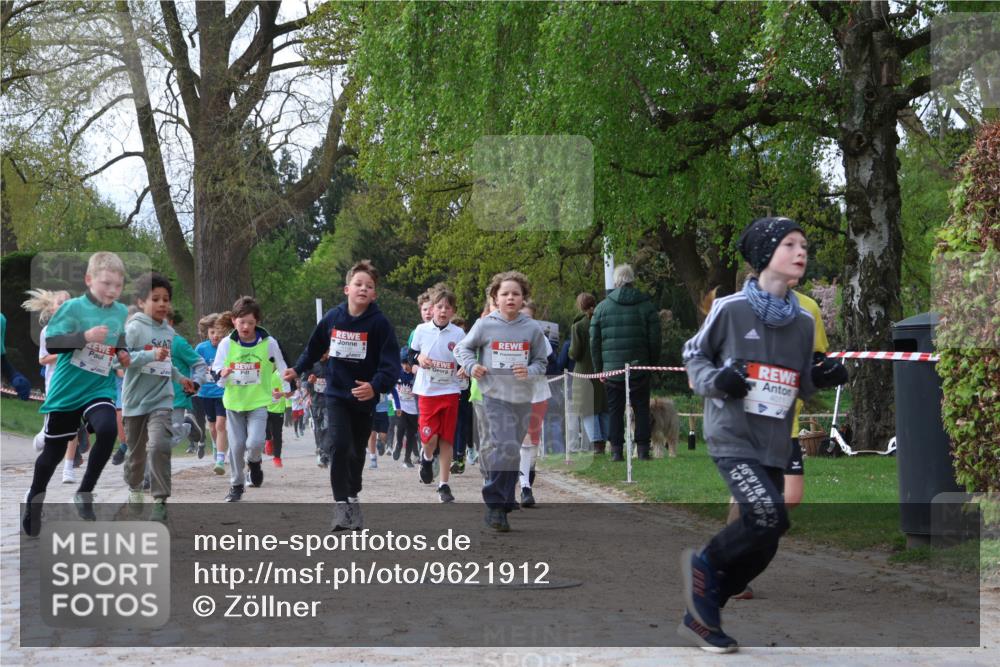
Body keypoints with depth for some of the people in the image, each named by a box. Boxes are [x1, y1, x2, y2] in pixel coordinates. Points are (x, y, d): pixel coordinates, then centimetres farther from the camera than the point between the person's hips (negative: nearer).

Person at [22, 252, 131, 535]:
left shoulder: (121, 312, 2)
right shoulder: (73, 307, -13)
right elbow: (51, 343, -18)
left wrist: (123, 353, 1)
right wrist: (85, 336, -28)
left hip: (100, 390, 3)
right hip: (66, 391, -3)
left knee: (108, 429, -26)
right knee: (54, 451, 10)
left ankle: (85, 493, -8)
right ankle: (33, 499, 36)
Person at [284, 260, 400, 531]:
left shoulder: (379, 323, -14)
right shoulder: (333, 317, -5)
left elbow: (391, 363, -19)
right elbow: (315, 347, 14)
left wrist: (375, 386, -35)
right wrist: (297, 370, 23)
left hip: (364, 397, 0)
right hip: (336, 394, 0)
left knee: (357, 451, 14)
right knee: (340, 446, -17)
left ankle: (352, 497, 35)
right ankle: (341, 504, -14)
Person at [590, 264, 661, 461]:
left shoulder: (602, 307, 3)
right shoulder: (646, 306, 1)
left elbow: (594, 341, 4)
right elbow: (654, 340, 0)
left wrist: (599, 369, 11)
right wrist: (652, 364, 10)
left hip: (611, 369, 1)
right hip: (639, 368, 0)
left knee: (614, 410, 5)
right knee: (641, 409, 5)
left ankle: (616, 450, 2)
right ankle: (643, 449, 1)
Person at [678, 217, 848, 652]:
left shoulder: (804, 321, 6)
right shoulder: (729, 309, -8)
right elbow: (693, 354, 4)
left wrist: (821, 378, -4)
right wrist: (716, 380, -15)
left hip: (774, 445, 6)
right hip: (731, 435, -6)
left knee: (763, 546, 6)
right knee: (770, 517, -23)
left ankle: (700, 617, 22)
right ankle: (704, 563, 4)